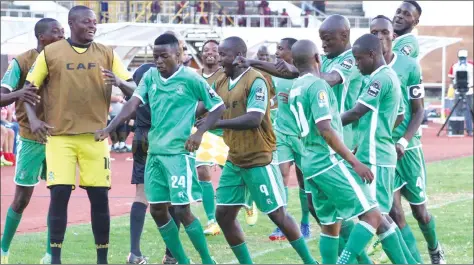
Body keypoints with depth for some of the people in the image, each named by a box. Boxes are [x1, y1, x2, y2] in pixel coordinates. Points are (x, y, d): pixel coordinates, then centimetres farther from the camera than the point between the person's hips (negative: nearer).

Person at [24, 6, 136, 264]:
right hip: (59, 136, -2)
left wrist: (119, 82, -19)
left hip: (95, 136, 2)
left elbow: (132, 88, 5)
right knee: (59, 193, -9)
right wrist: (33, 119, -9)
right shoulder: (50, 53, 2)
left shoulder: (107, 54, 6)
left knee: (100, 196, 1)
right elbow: (29, 87, 7)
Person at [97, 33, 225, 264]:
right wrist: (109, 128, -16)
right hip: (154, 152, 6)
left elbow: (218, 107, -3)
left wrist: (199, 133, -13)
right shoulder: (150, 76, 6)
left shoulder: (191, 79, -8)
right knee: (157, 210, 7)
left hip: (178, 153, -6)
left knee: (182, 210, -8)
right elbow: (133, 104, -3)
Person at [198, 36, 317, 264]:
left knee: (277, 214, -1)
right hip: (234, 160, 8)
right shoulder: (221, 84, 6)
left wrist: (216, 123, -25)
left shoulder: (255, 81, -17)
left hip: (259, 159, -8)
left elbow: (253, 119, -27)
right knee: (223, 215, 4)